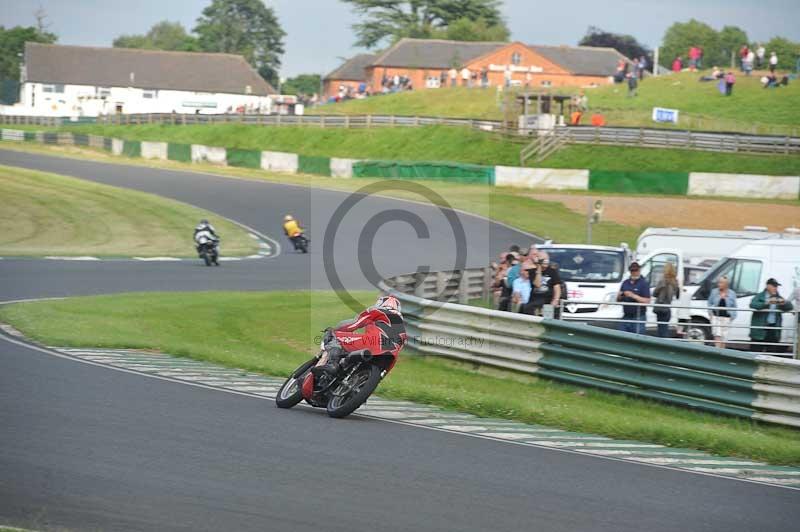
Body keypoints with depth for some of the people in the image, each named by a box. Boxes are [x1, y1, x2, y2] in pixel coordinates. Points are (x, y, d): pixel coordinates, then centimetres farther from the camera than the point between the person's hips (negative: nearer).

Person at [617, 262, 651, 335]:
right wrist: (619, 296, -4)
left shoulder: (644, 283, -3)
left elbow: (647, 301, -13)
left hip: (638, 318, -6)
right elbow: (618, 300, 20)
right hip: (626, 317, 6)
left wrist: (633, 296, -20)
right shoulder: (625, 283, 14)